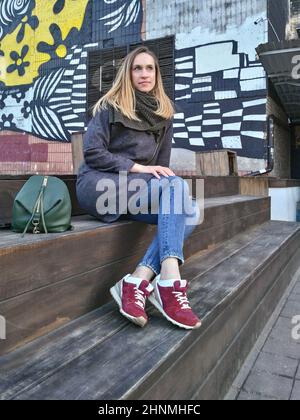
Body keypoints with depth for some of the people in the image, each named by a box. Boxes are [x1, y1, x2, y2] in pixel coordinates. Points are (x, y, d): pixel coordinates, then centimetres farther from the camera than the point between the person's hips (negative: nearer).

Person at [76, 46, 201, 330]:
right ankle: (169, 282, -39)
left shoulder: (164, 114, 16)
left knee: (190, 211, -23)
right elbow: (92, 153, -8)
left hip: (133, 190, 5)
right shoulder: (110, 106, 2)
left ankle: (137, 281, -34)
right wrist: (137, 168, -15)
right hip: (98, 184, -5)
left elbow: (162, 163, 17)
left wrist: (162, 177, -3)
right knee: (176, 186, -29)